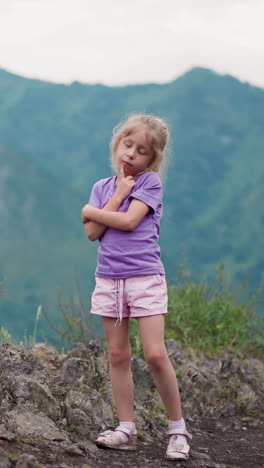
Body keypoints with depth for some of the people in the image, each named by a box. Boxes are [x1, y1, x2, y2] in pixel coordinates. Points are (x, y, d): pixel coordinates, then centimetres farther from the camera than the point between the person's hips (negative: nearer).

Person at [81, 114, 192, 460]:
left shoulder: (150, 182, -3)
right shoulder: (102, 187, 10)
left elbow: (128, 221, -16)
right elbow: (93, 233, -4)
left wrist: (91, 211, -3)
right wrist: (119, 193, -6)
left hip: (145, 277, -5)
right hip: (109, 279, 5)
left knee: (155, 354, -11)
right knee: (118, 356, 6)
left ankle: (178, 429, 1)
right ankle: (126, 430, 12)